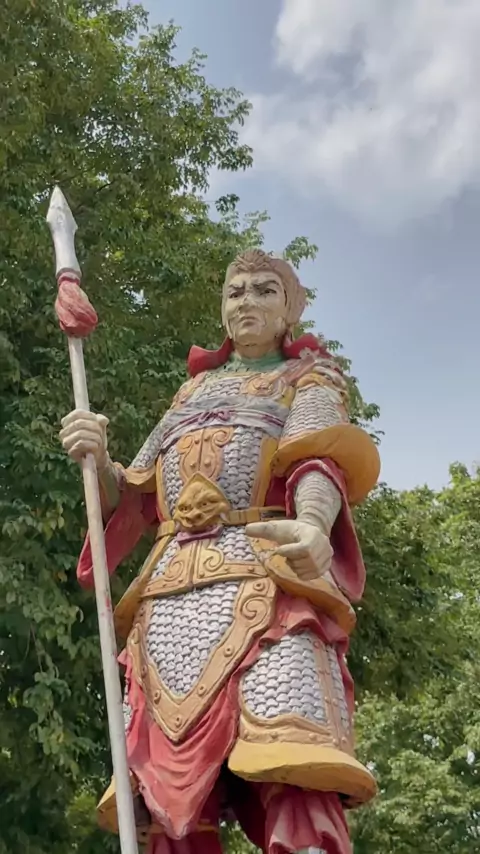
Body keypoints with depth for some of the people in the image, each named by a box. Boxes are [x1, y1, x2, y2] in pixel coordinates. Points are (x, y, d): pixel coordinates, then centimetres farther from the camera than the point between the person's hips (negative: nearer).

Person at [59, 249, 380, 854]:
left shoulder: (308, 376, 22)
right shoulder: (194, 389, 33)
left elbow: (321, 458, -1)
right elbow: (136, 500, 26)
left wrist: (313, 525, -26)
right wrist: (98, 459, 1)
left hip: (264, 576, -4)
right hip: (173, 589, 4)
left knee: (295, 785, -24)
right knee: (170, 792, -9)